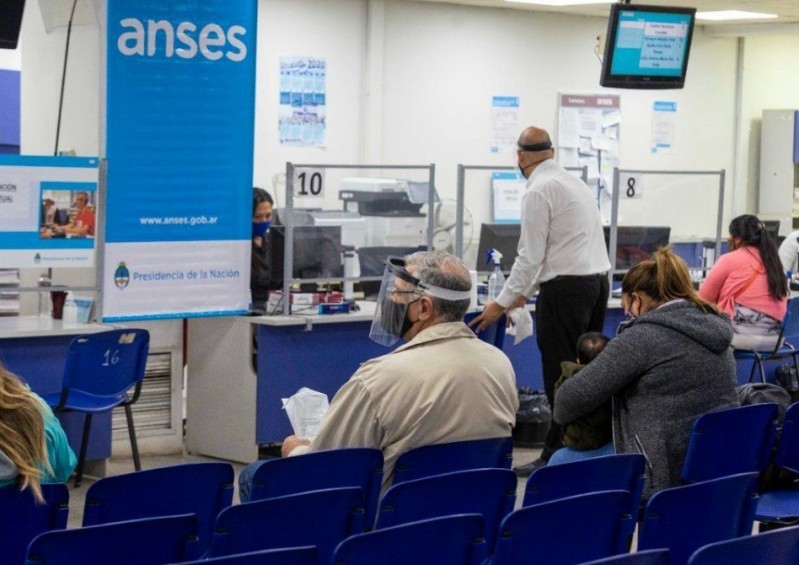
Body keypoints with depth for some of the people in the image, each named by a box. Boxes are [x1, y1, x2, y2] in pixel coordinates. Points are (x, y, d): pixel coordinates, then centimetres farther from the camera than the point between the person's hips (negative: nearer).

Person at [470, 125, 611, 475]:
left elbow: (531, 255, -13)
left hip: (566, 287, -9)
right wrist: (527, 292, 28)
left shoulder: (538, 191, -10)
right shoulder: (575, 182, 17)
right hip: (598, 278, 9)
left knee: (560, 376, -4)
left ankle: (558, 454, -1)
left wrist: (503, 302, -5)